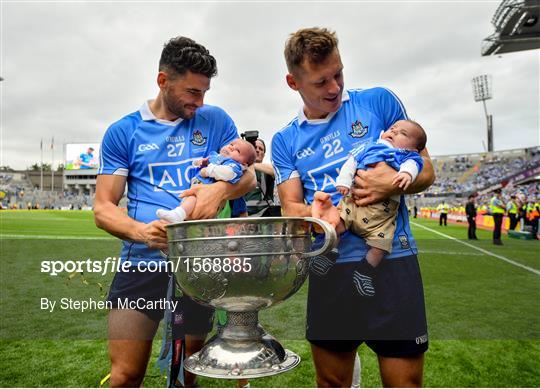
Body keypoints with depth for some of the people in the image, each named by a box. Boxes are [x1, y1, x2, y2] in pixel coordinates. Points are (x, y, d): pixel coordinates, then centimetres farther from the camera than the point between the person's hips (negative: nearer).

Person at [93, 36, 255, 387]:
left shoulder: (215, 120, 7)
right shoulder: (123, 132, 5)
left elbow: (248, 176, 4)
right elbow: (103, 208, 2)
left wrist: (221, 189, -20)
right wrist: (142, 231, -19)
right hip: (142, 261, 0)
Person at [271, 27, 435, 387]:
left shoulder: (378, 101, 2)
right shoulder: (285, 141, 8)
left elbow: (426, 171, 4)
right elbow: (291, 209, 2)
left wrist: (395, 183, -18)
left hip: (392, 261, -1)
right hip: (329, 268, 2)